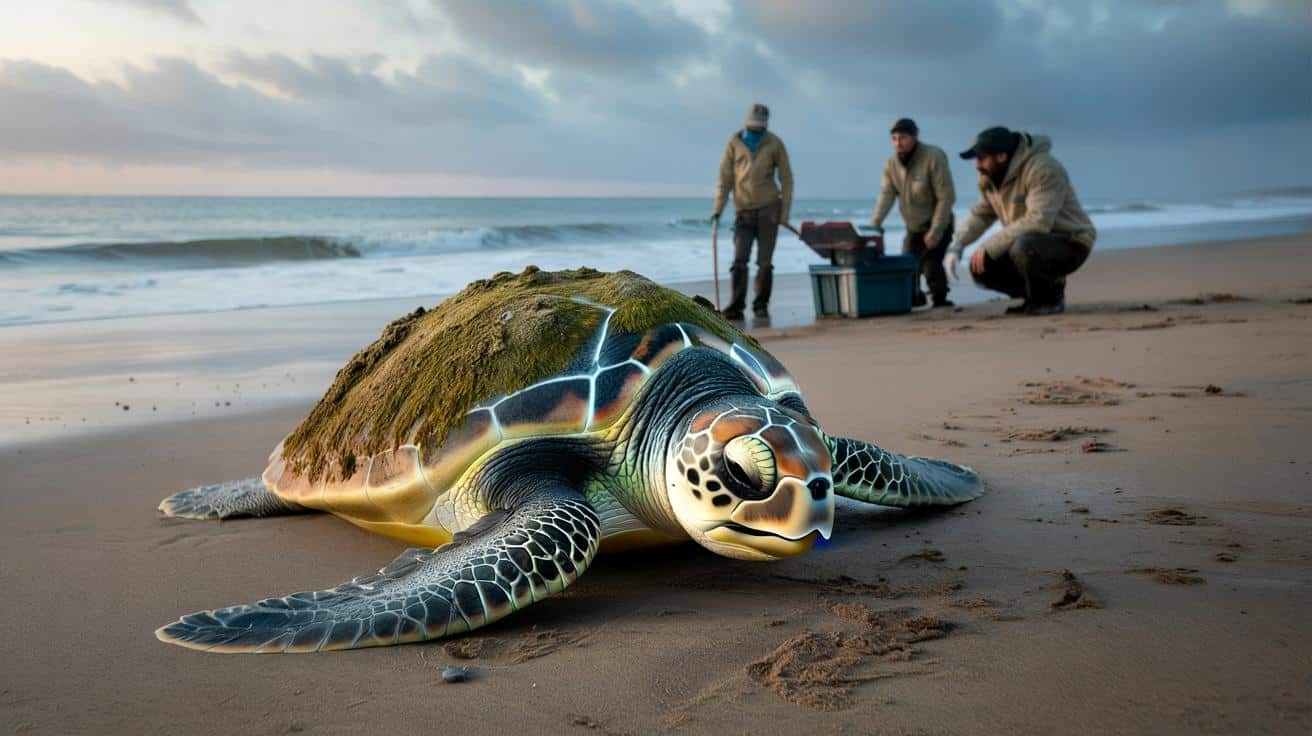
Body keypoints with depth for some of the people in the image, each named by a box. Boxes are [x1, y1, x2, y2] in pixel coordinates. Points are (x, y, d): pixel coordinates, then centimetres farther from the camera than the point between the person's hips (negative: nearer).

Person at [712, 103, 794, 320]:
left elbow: (786, 179, 3)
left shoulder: (775, 144, 0)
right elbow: (725, 178, 1)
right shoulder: (734, 143, 1)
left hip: (768, 209, -1)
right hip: (744, 212, 1)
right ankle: (736, 306, -7)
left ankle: (761, 305, 11)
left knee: (764, 262, 0)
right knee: (739, 260, -8)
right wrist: (718, 209, -6)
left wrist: (785, 212, -3)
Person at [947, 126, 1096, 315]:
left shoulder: (1043, 170, -26)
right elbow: (980, 215, 10)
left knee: (1023, 248, -38)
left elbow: (1037, 222, -34)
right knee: (980, 267, -7)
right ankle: (1036, 295, 11)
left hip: (1069, 245, -8)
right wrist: (957, 246, -8)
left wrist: (989, 247, -32)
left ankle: (1051, 298, -10)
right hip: (1029, 245, 8)